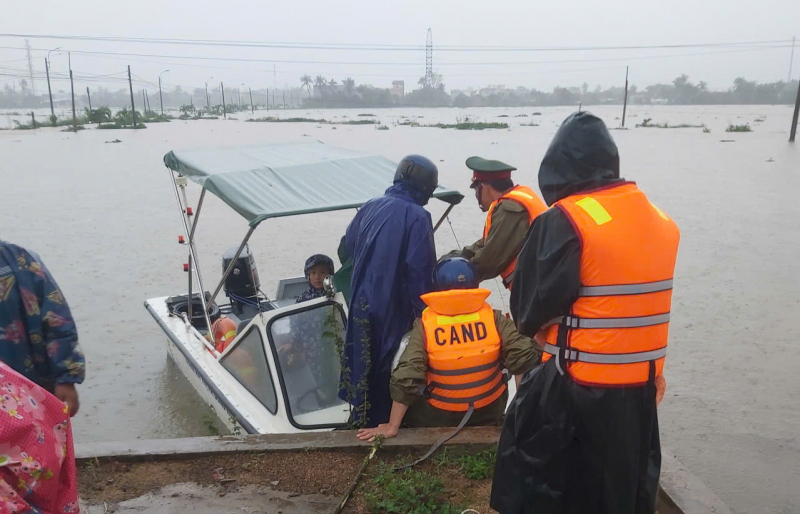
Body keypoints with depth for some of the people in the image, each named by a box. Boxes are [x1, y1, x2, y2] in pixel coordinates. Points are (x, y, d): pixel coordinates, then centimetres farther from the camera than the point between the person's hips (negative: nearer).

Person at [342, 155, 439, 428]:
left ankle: (365, 422, 32)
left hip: (362, 303, 6)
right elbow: (420, 270, -18)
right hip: (394, 308, -6)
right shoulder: (417, 216, -14)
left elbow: (349, 244, 16)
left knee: (367, 364, 18)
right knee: (391, 369, 8)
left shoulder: (370, 207, 5)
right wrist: (424, 311, -10)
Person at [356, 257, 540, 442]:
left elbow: (406, 379, -23)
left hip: (437, 421, -2)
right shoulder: (494, 318, -14)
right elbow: (523, 357, -19)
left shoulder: (424, 325, -18)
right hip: (488, 415, 2)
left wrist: (392, 427, -17)